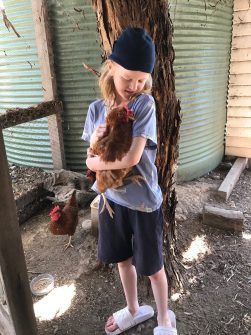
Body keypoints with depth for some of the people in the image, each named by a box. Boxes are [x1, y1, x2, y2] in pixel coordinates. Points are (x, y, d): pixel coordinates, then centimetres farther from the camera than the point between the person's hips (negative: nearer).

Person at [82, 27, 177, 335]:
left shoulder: (145, 103, -16)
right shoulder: (97, 109, -2)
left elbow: (132, 158, -25)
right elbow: (91, 161, 1)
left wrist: (95, 160, -12)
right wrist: (94, 142, -19)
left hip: (143, 201, -4)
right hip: (111, 198, 5)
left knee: (151, 266, 13)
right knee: (123, 260, 22)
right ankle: (134, 310, 48)